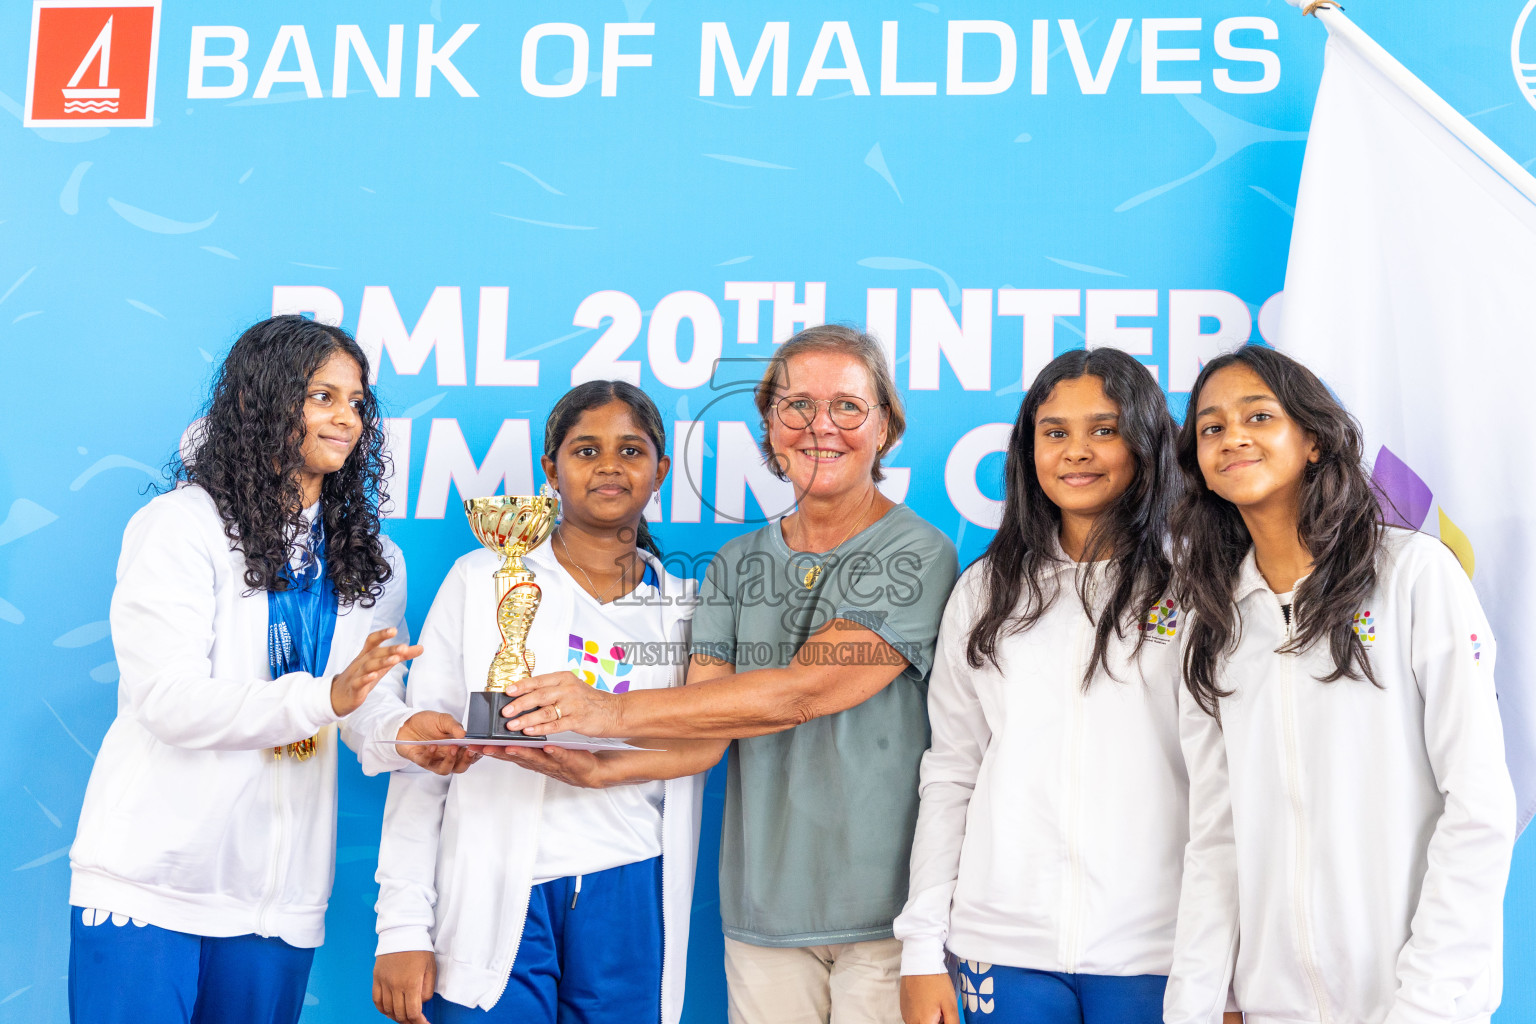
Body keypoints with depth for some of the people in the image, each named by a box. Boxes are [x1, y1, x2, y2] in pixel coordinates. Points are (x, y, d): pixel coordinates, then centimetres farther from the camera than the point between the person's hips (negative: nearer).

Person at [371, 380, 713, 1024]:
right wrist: (402, 928, -6)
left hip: (630, 894, 2)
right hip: (496, 896, -2)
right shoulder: (481, 581, 4)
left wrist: (598, 769, -18)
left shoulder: (686, 606, 10)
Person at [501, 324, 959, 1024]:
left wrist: (615, 711, -21)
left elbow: (800, 690, -18)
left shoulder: (917, 555, -7)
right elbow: (704, 737, 1)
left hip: (886, 912, -4)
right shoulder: (736, 565, 10)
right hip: (762, 907, 4)